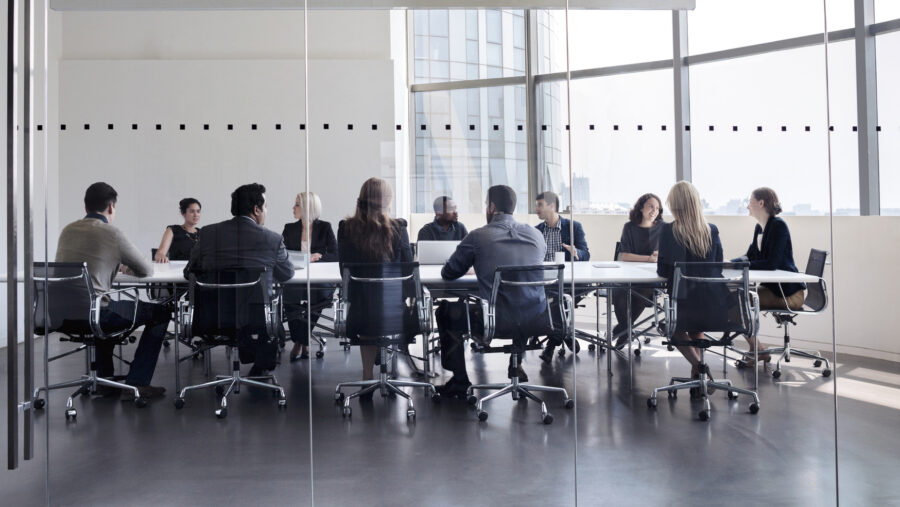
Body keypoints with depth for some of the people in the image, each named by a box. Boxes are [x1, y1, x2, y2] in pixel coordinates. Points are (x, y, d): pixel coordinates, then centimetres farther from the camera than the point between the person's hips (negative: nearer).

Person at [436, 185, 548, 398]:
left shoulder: (478, 236, -4)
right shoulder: (536, 235, 7)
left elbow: (448, 274, 6)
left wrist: (474, 266, 29)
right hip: (536, 319, 4)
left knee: (446, 311, 21)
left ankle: (460, 381, 24)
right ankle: (517, 366, 39)